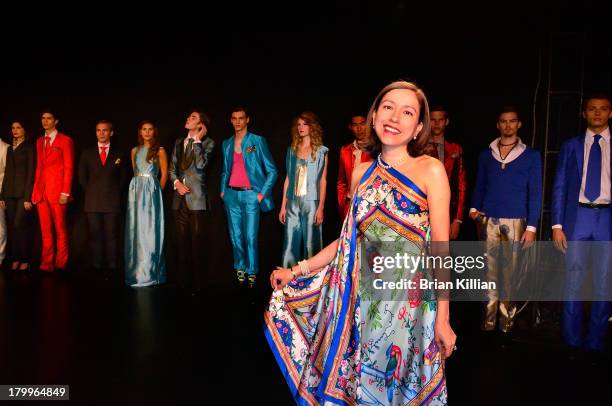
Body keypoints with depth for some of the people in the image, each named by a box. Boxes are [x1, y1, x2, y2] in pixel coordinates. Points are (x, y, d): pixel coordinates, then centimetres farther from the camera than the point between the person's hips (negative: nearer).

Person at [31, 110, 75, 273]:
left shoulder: (65, 140, 0)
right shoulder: (39, 141, 17)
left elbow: (69, 167, -5)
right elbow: (38, 167, 16)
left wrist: (66, 192, -12)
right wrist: (35, 189, 7)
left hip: (57, 191, -5)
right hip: (41, 191, 5)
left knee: (60, 229, -1)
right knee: (45, 230, 6)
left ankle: (60, 264, 6)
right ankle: (46, 264, 10)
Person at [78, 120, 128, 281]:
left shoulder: (119, 154, 9)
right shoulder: (87, 153, 12)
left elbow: (123, 177, 13)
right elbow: (82, 176, 15)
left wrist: (116, 193, 5)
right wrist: (91, 192, 7)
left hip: (112, 201, -1)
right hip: (93, 202, 1)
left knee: (111, 236, -2)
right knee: (95, 236, 2)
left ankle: (111, 268, 2)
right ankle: (97, 267, 7)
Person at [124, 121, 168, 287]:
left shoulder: (159, 151, 2)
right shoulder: (135, 150, 14)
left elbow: (164, 175, 1)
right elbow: (134, 172, 18)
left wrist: (156, 192, -1)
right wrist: (137, 188, 11)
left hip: (151, 191, -4)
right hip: (135, 190, 4)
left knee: (149, 230, -5)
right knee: (135, 229, 4)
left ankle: (148, 273, 1)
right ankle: (136, 270, 13)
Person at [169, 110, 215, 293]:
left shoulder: (207, 143, 0)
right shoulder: (179, 142, 17)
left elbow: (201, 164, -17)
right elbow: (172, 168, 17)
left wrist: (198, 140, -11)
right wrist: (176, 183, -1)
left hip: (196, 197, -5)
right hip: (180, 197, 5)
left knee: (196, 241, -2)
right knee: (182, 240, 10)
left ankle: (196, 282, 7)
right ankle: (182, 280, 19)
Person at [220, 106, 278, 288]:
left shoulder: (258, 141, -1)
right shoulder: (227, 144, 14)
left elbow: (272, 171, -1)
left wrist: (262, 193, -7)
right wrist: (223, 190, 10)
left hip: (250, 194, -4)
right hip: (231, 194, 4)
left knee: (251, 237, -7)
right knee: (235, 236, 8)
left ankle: (252, 273, 4)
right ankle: (240, 269, 21)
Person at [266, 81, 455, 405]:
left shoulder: (430, 170, -7)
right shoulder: (362, 173, 5)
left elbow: (441, 247, -9)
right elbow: (349, 238, 10)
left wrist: (443, 317, -11)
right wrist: (297, 271, 9)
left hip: (410, 298, -4)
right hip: (362, 296, 4)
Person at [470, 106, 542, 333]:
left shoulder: (531, 156, 5)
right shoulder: (486, 155, 10)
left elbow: (535, 193, 2)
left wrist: (531, 227, -5)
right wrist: (474, 208, -2)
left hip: (515, 221, -1)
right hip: (489, 220, 1)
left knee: (511, 269, 3)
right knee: (490, 268, 3)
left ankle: (507, 314, 15)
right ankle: (490, 314, 12)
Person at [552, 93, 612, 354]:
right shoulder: (571, 146, 8)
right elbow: (559, 187, 6)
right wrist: (557, 226, -2)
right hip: (577, 218, 0)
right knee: (574, 280, 4)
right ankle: (572, 341, 18)